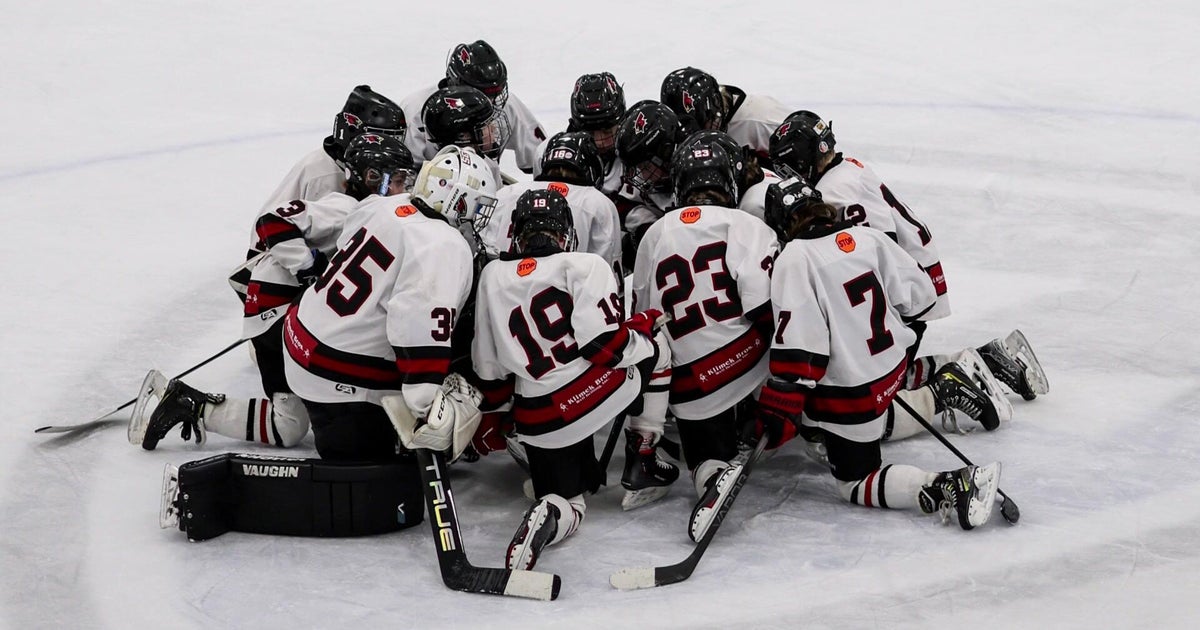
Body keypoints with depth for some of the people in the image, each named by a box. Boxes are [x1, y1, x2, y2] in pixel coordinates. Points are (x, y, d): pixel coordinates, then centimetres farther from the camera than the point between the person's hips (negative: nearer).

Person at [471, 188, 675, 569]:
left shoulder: (493, 276, 12)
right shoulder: (584, 266, -3)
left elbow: (489, 362, 14)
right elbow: (604, 342, -13)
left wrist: (493, 417, 27)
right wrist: (642, 326, 7)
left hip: (538, 421, 4)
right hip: (598, 395, -4)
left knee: (568, 503, 19)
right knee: (654, 353, 25)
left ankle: (548, 515, -20)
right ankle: (642, 464, 22)